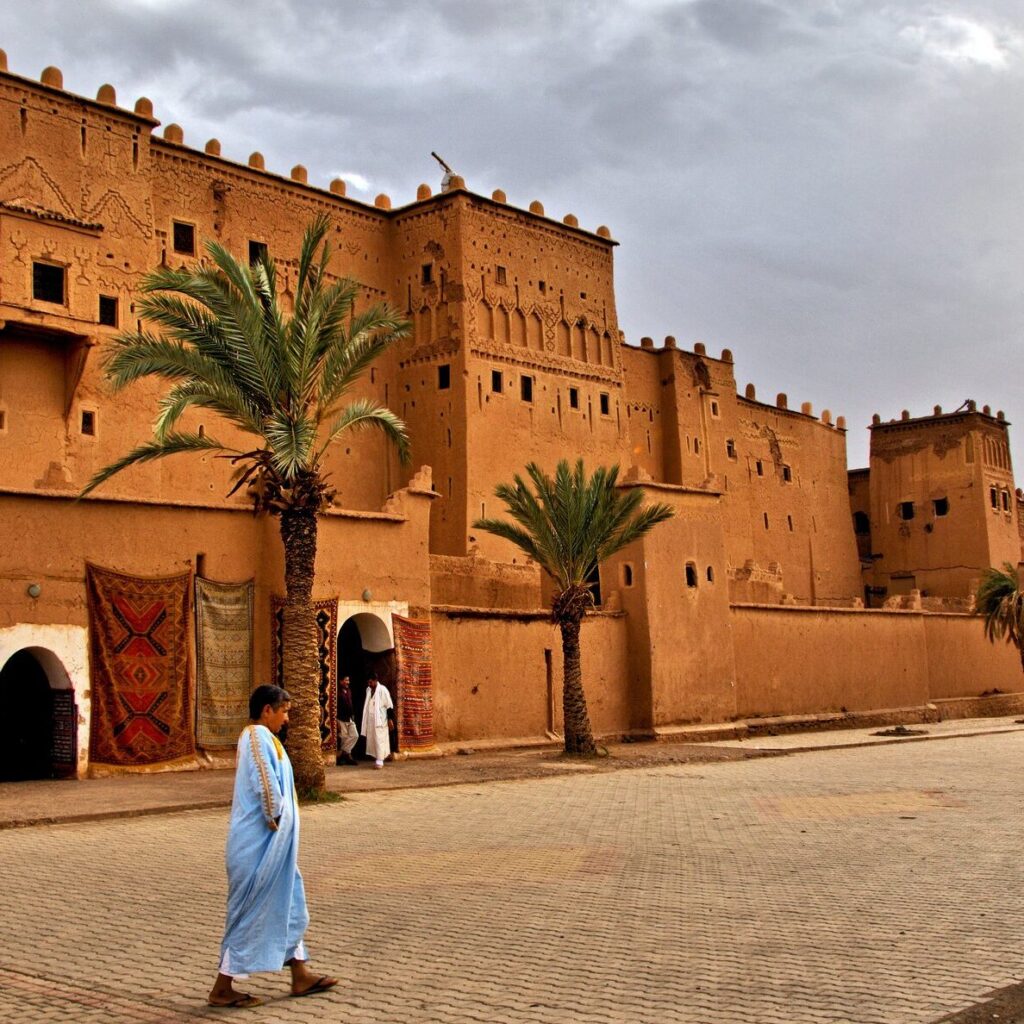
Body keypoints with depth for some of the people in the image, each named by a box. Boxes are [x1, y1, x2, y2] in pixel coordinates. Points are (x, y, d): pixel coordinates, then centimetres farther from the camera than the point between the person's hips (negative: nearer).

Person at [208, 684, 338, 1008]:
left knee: (288, 903, 16)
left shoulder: (252, 735, 13)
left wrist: (277, 822, 11)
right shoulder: (259, 736, -18)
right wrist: (275, 820, -14)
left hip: (269, 844, 10)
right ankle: (223, 988, 10)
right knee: (250, 912, 0)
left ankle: (300, 975, 25)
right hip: (259, 844, -10)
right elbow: (267, 786, -27)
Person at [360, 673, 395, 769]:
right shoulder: (368, 690, 9)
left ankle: (380, 760, -8)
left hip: (380, 720, -7)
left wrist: (390, 719, -13)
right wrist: (365, 720, 19)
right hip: (370, 720, 7)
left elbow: (389, 705, -10)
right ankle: (377, 758, 15)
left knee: (379, 740, -8)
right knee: (372, 740, 7)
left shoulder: (382, 690, -11)